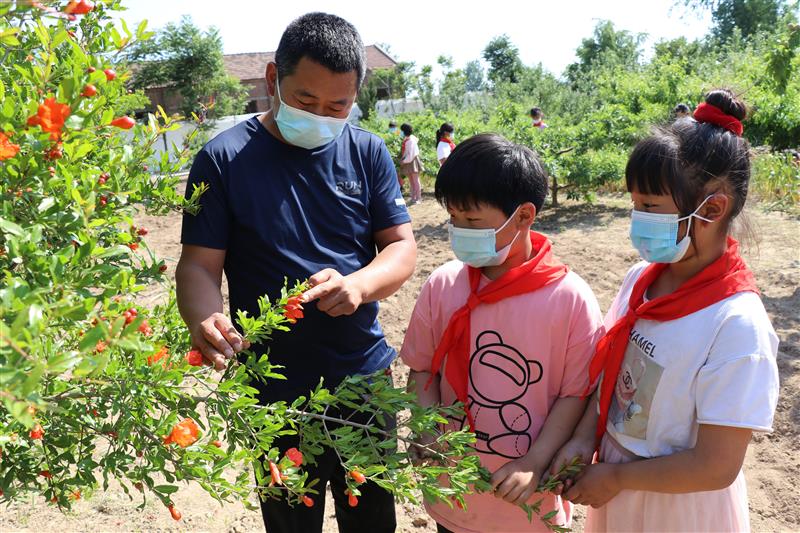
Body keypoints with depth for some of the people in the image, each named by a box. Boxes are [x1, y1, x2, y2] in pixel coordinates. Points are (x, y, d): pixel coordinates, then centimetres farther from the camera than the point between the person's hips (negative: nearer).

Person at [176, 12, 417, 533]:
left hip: (366, 375, 3)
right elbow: (200, 263, -7)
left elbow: (402, 246, -1)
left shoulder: (368, 152, -1)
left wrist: (359, 284, -22)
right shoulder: (225, 158, -8)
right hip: (274, 389, -2)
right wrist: (205, 321, -29)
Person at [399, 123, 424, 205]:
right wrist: (402, 160, 5)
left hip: (413, 161, -8)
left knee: (416, 180, -2)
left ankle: (418, 198, 3)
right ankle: (413, 198, 15)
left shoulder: (411, 140, -17)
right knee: (411, 181, 10)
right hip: (407, 162, 8)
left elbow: (411, 154, -19)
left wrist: (404, 161, -13)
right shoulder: (405, 140, 8)